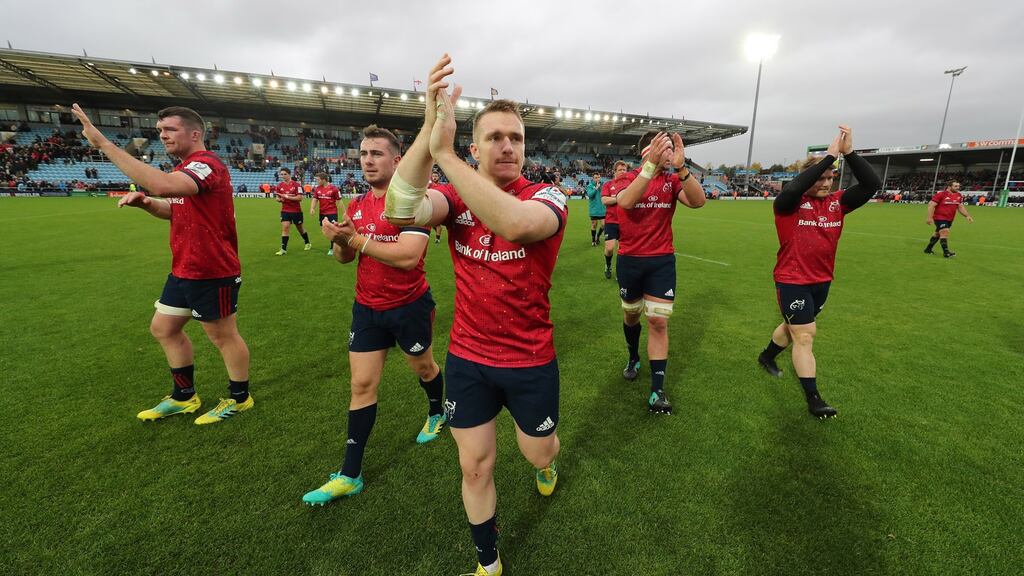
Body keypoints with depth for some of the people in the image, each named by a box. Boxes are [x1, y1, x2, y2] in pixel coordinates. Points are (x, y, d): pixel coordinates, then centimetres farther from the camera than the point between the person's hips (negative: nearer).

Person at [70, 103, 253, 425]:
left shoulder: (206, 164, -18)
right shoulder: (186, 168, 15)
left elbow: (161, 185, -37)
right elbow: (175, 210, 25)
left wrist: (103, 143, -30)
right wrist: (144, 202, 4)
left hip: (212, 271, -10)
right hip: (184, 269, 10)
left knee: (223, 336, 3)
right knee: (163, 328, 18)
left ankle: (240, 398, 22)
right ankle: (184, 396, 33)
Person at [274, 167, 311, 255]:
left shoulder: (296, 184, -11)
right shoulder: (279, 185, 2)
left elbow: (300, 198, -17)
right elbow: (278, 198, 12)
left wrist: (287, 196, -22)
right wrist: (280, 199, -12)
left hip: (296, 210, -2)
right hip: (285, 210, 3)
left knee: (300, 228, 12)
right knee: (285, 228, -9)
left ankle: (307, 243, 35)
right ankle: (283, 249, -6)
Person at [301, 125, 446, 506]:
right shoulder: (357, 205, 6)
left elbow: (407, 256, -28)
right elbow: (344, 257, 11)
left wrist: (356, 238, -21)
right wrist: (339, 239, -12)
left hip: (410, 306, -5)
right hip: (367, 308, 5)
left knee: (423, 367, 18)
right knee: (362, 385, 6)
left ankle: (437, 412, 52)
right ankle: (350, 475, 16)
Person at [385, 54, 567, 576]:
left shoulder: (546, 197, -13)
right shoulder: (457, 197, -5)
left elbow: (514, 223, -39)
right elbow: (402, 209, -28)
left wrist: (444, 153, -38)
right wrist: (430, 125, -38)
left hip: (531, 361, -1)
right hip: (467, 358, 2)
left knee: (538, 453, 19)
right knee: (474, 467, 12)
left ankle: (547, 464, 61)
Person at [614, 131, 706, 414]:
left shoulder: (673, 180, 0)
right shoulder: (627, 178, -5)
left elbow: (698, 201, -20)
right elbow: (626, 201, -30)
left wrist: (681, 167, -33)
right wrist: (651, 165, -39)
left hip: (662, 261, 1)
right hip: (629, 260, 0)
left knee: (658, 321, -5)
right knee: (631, 314, 17)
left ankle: (657, 390, 3)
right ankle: (633, 359, 44)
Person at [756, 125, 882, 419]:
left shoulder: (837, 202, 2)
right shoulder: (790, 203, -13)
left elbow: (873, 184, -9)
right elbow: (792, 188, -36)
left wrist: (849, 153, -18)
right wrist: (829, 156, -29)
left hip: (822, 281, 7)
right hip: (792, 281, -6)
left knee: (796, 327, 23)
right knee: (804, 337, -2)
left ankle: (767, 356, 49)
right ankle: (813, 399, 7)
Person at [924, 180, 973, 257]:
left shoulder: (959, 196, 7)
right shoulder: (941, 194, -14)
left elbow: (961, 207, 15)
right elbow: (931, 205, -15)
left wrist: (967, 216, 4)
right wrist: (930, 217, -21)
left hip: (949, 219, 8)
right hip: (940, 218, -8)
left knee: (938, 234, 16)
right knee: (945, 232, -18)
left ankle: (928, 249, 28)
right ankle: (946, 252, -19)